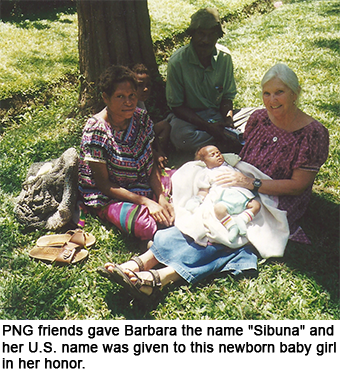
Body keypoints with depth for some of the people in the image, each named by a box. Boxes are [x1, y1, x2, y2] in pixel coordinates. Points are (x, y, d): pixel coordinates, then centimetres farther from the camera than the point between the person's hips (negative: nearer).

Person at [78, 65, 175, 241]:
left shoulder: (141, 118, -3)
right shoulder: (95, 131, -20)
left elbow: (151, 163, 3)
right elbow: (103, 184, -18)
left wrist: (161, 197, -14)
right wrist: (146, 202, -24)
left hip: (144, 185, 6)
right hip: (108, 196, -6)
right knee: (145, 224, -32)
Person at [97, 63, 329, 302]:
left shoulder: (313, 134, -11)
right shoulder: (259, 118, 3)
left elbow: (297, 185, -13)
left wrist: (251, 183, -22)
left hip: (278, 204, -4)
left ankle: (162, 277, -46)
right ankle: (142, 262, -39)